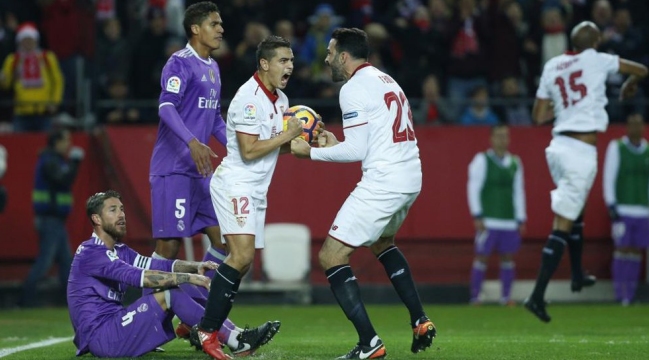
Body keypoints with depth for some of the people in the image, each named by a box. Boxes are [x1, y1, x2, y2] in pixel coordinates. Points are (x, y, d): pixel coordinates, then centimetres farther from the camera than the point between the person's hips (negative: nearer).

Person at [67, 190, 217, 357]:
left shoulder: (119, 251, 17)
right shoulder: (90, 252, -13)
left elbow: (160, 266, 7)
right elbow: (136, 276, -25)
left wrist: (196, 266, -11)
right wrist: (188, 277, -26)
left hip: (114, 327, 10)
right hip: (101, 337, -10)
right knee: (169, 295, -17)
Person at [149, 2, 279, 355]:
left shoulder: (212, 68, 17)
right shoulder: (180, 64, -10)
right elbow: (166, 107, -23)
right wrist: (193, 142, -36)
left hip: (200, 171, 9)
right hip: (172, 169, -9)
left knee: (222, 238, 3)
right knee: (168, 246, -9)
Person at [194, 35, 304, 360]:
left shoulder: (281, 100, 13)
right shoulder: (249, 99, -17)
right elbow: (249, 151, -21)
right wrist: (286, 135, -15)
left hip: (256, 190, 10)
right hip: (235, 184, -10)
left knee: (243, 262, 6)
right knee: (242, 254, -22)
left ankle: (202, 326, 11)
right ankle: (207, 332, -20)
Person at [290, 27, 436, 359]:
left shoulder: (354, 88, -10)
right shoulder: (385, 81, 18)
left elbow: (357, 151, -14)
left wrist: (311, 152, -4)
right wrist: (336, 144, 22)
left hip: (382, 183, -10)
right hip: (410, 177, 10)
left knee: (330, 256, -4)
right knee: (382, 242, 35)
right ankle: (420, 322, 29)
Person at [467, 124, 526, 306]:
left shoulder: (515, 162, 12)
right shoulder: (482, 160, 0)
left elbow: (518, 192, 16)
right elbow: (473, 188, -3)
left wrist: (521, 219, 12)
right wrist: (477, 215, -8)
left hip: (510, 221, 4)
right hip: (488, 220, -4)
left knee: (508, 257, 5)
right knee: (482, 256, -4)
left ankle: (506, 296, 10)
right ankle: (475, 297, 0)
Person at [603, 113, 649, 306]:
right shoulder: (616, 147, 0)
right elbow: (609, 179, -2)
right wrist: (612, 208, -8)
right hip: (622, 210, -4)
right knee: (623, 249, -7)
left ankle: (630, 295, 5)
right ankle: (620, 295, -4)